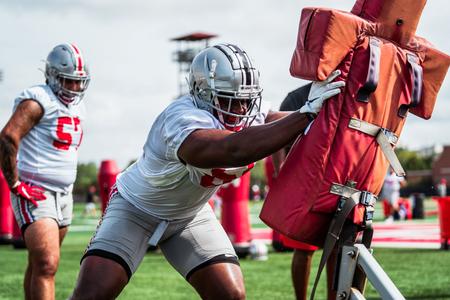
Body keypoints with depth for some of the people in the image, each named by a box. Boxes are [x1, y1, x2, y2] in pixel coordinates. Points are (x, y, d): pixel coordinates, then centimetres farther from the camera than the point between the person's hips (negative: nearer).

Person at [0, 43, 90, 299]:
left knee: (39, 264, 14)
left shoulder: (77, 107, 15)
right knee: (47, 266, -18)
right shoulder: (39, 101, -12)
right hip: (34, 195, -8)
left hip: (63, 194, 8)